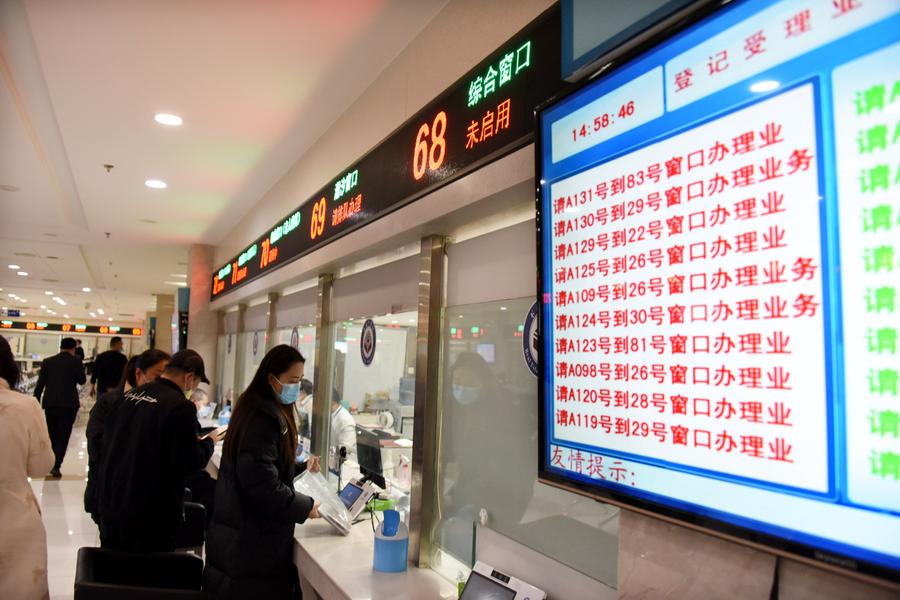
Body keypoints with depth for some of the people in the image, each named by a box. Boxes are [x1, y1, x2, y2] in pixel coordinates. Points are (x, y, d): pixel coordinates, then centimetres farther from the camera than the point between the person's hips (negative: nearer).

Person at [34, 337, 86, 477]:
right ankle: (56, 465, -6)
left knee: (51, 434, 17)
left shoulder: (47, 362, 3)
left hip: (50, 403, 3)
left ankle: (49, 463, 28)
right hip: (69, 404, -3)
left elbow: (40, 384, 2)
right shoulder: (76, 362, -5)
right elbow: (82, 381, 4)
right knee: (63, 435, 2)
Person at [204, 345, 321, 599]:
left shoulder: (260, 409, 10)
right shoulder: (262, 418, -22)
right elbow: (264, 487, -27)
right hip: (253, 544, -10)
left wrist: (302, 468, 10)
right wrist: (306, 507, -16)